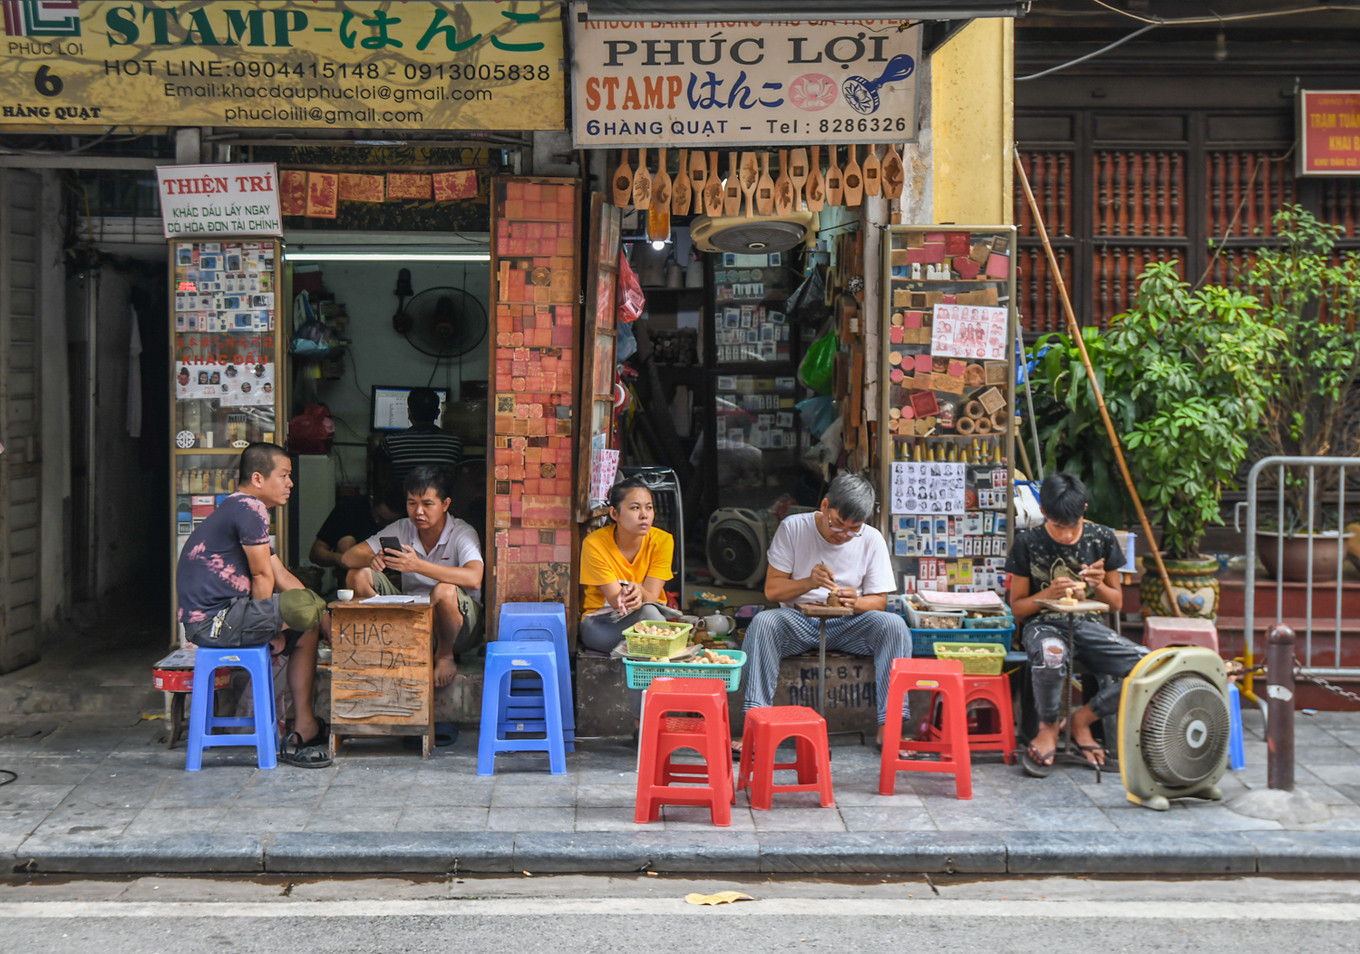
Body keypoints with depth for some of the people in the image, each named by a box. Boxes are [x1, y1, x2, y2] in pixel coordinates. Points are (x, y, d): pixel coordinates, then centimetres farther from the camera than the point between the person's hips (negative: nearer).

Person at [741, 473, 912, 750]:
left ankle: (889, 722, -30)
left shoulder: (872, 540, 0)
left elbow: (879, 601, 1)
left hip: (849, 625, 1)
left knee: (894, 625, -27)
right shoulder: (793, 528, -4)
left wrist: (857, 602, -23)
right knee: (762, 622, -32)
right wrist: (809, 583, -24)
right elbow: (772, 589, -4)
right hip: (798, 621, -1)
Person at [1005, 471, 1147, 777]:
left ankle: (1083, 718, -1)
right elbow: (1017, 607, 1)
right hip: (1044, 625, -3)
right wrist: (1049, 593, -17)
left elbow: (1117, 603, 12)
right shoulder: (1028, 542, -4)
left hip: (1088, 625, 3)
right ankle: (1048, 727, -12)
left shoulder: (1102, 539, 2)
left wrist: (1099, 585, -10)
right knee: (1050, 654, -43)